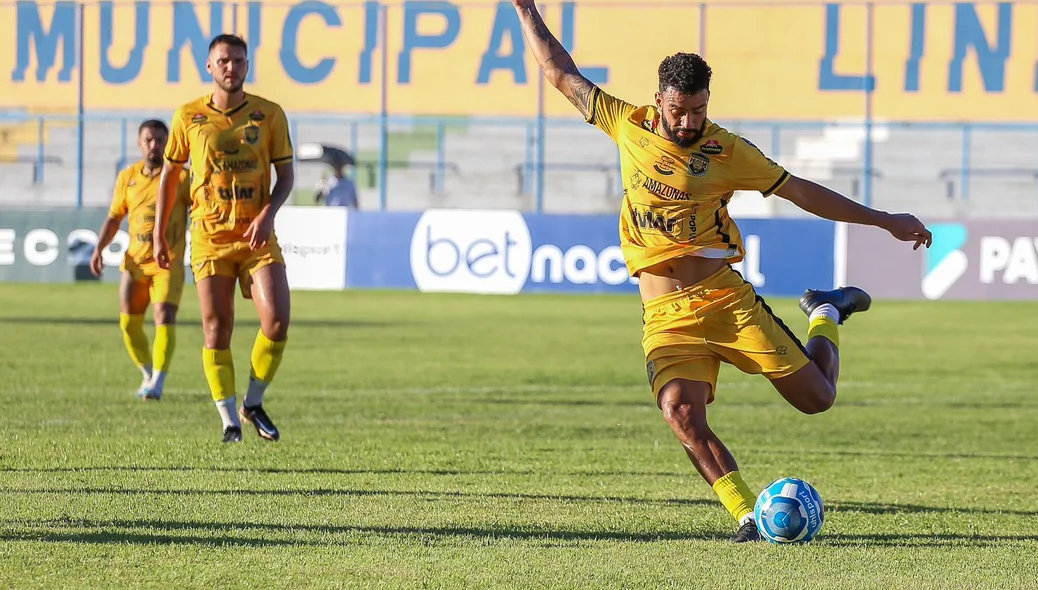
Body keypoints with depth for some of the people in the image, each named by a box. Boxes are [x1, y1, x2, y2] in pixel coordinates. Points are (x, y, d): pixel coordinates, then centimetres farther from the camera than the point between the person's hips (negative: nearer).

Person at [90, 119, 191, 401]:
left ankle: (158, 383, -19)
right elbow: (114, 217, 16)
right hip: (135, 261, 5)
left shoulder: (181, 176, -4)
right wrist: (99, 248, 3)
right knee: (129, 323, 5)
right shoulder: (127, 177, 9)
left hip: (168, 263, -5)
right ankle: (148, 374, 25)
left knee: (164, 317, -19)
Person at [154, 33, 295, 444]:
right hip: (210, 237, 0)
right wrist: (159, 233, 9)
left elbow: (286, 174, 4)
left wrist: (268, 214, -13)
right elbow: (170, 173, 11)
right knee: (217, 330, -1)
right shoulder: (189, 116, 2)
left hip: (258, 236, 0)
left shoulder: (269, 114, 1)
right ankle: (229, 421, 8)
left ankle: (253, 402, 8)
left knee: (277, 321, -13)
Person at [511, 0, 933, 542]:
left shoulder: (728, 152, -1)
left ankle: (826, 314, 33)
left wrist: (884, 220, 7)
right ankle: (747, 516, -19)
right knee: (681, 413, -26)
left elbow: (800, 191, 6)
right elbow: (562, 75, 13)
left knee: (816, 397, 1)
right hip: (665, 312, 1)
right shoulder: (629, 126, 3)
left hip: (725, 298, 0)